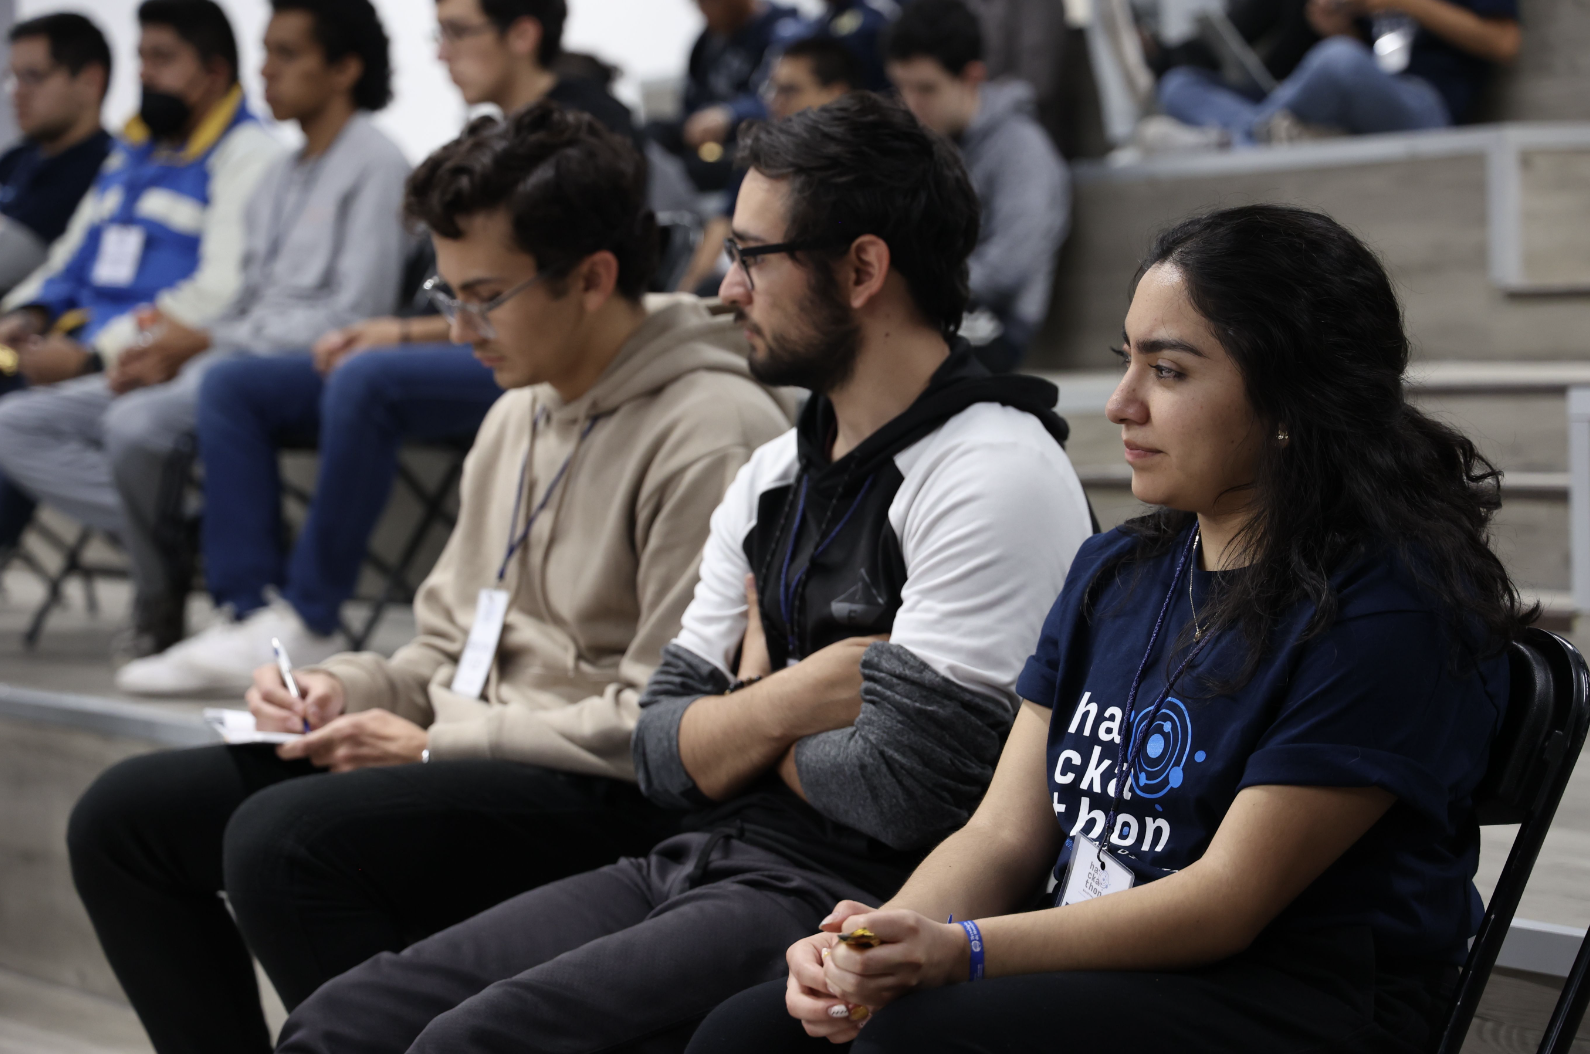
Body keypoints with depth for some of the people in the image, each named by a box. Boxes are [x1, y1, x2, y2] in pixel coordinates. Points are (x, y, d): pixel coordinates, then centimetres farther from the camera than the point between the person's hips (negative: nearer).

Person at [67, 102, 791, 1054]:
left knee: (281, 838, -31)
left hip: (613, 802, -10)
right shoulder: (521, 415, 17)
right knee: (123, 817, 2)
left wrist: (434, 745, -15)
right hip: (467, 756, 10)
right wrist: (345, 689, 2)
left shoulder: (710, 433, -15)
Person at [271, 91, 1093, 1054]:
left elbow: (896, 787, -19)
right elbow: (668, 757, 14)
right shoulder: (775, 476, 17)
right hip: (700, 867, 9)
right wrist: (791, 701, -6)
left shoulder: (994, 476, -11)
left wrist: (751, 712, 1)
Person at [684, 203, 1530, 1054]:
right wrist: (880, 941, -11)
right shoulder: (1114, 572, 14)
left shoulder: (1390, 610, -12)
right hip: (1085, 974, 7)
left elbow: (1230, 901, -16)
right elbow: (1004, 835, 10)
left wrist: (960, 951, -24)